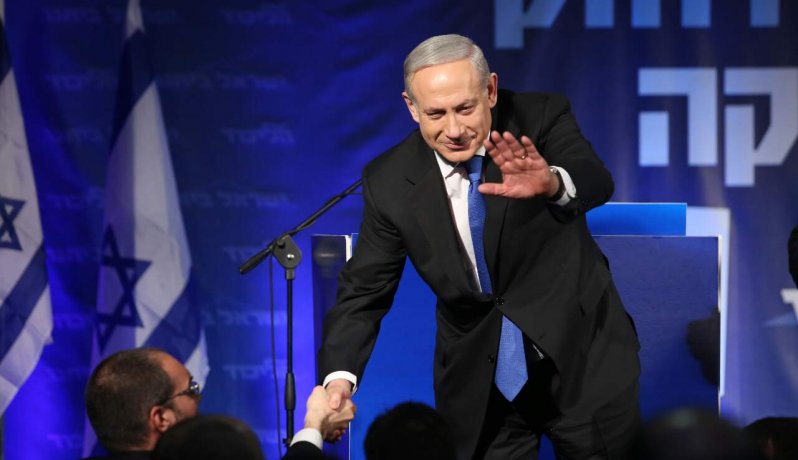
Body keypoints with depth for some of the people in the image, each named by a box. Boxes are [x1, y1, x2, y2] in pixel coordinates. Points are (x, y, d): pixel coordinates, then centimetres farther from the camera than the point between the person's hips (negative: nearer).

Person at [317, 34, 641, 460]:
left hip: (581, 357, -1)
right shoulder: (390, 181, -8)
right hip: (479, 382, 1)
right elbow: (365, 290, -5)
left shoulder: (541, 118, -13)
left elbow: (597, 183, -31)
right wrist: (339, 376, -22)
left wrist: (552, 184, -55)